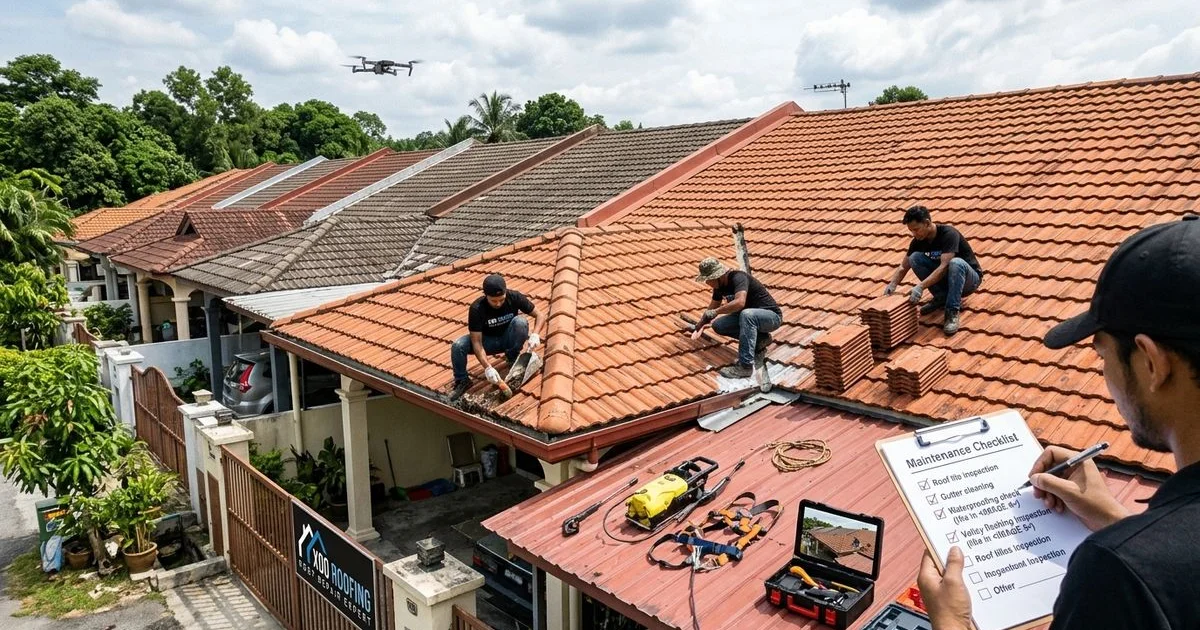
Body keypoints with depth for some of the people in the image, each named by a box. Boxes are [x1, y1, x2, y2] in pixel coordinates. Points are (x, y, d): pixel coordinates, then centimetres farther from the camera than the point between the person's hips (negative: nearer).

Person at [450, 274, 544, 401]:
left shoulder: (514, 297, -23)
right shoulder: (477, 308, -27)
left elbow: (538, 315, -13)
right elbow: (477, 342, -29)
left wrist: (534, 335, -33)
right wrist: (488, 367, -41)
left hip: (508, 338, 1)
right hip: (488, 341, -1)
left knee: (520, 321, -31)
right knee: (457, 346, -27)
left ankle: (513, 358, -9)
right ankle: (462, 380, -4)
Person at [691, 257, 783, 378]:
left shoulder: (738, 277, -25)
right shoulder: (720, 285, 1)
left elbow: (740, 302, -43)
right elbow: (712, 307, 17)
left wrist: (715, 312, -34)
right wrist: (700, 326, 8)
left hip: (772, 315, -9)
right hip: (749, 317, 9)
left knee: (747, 315, -39)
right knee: (718, 325, -7)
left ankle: (745, 366, -34)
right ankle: (759, 340, 5)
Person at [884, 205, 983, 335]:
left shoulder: (949, 234, -27)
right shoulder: (918, 241, -7)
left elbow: (944, 266, -36)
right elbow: (903, 267, -4)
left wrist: (921, 287, -46)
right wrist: (892, 285, -23)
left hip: (970, 278, -5)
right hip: (942, 277, 6)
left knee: (956, 263, -39)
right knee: (915, 258, -16)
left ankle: (952, 312, -32)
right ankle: (942, 297, -6)